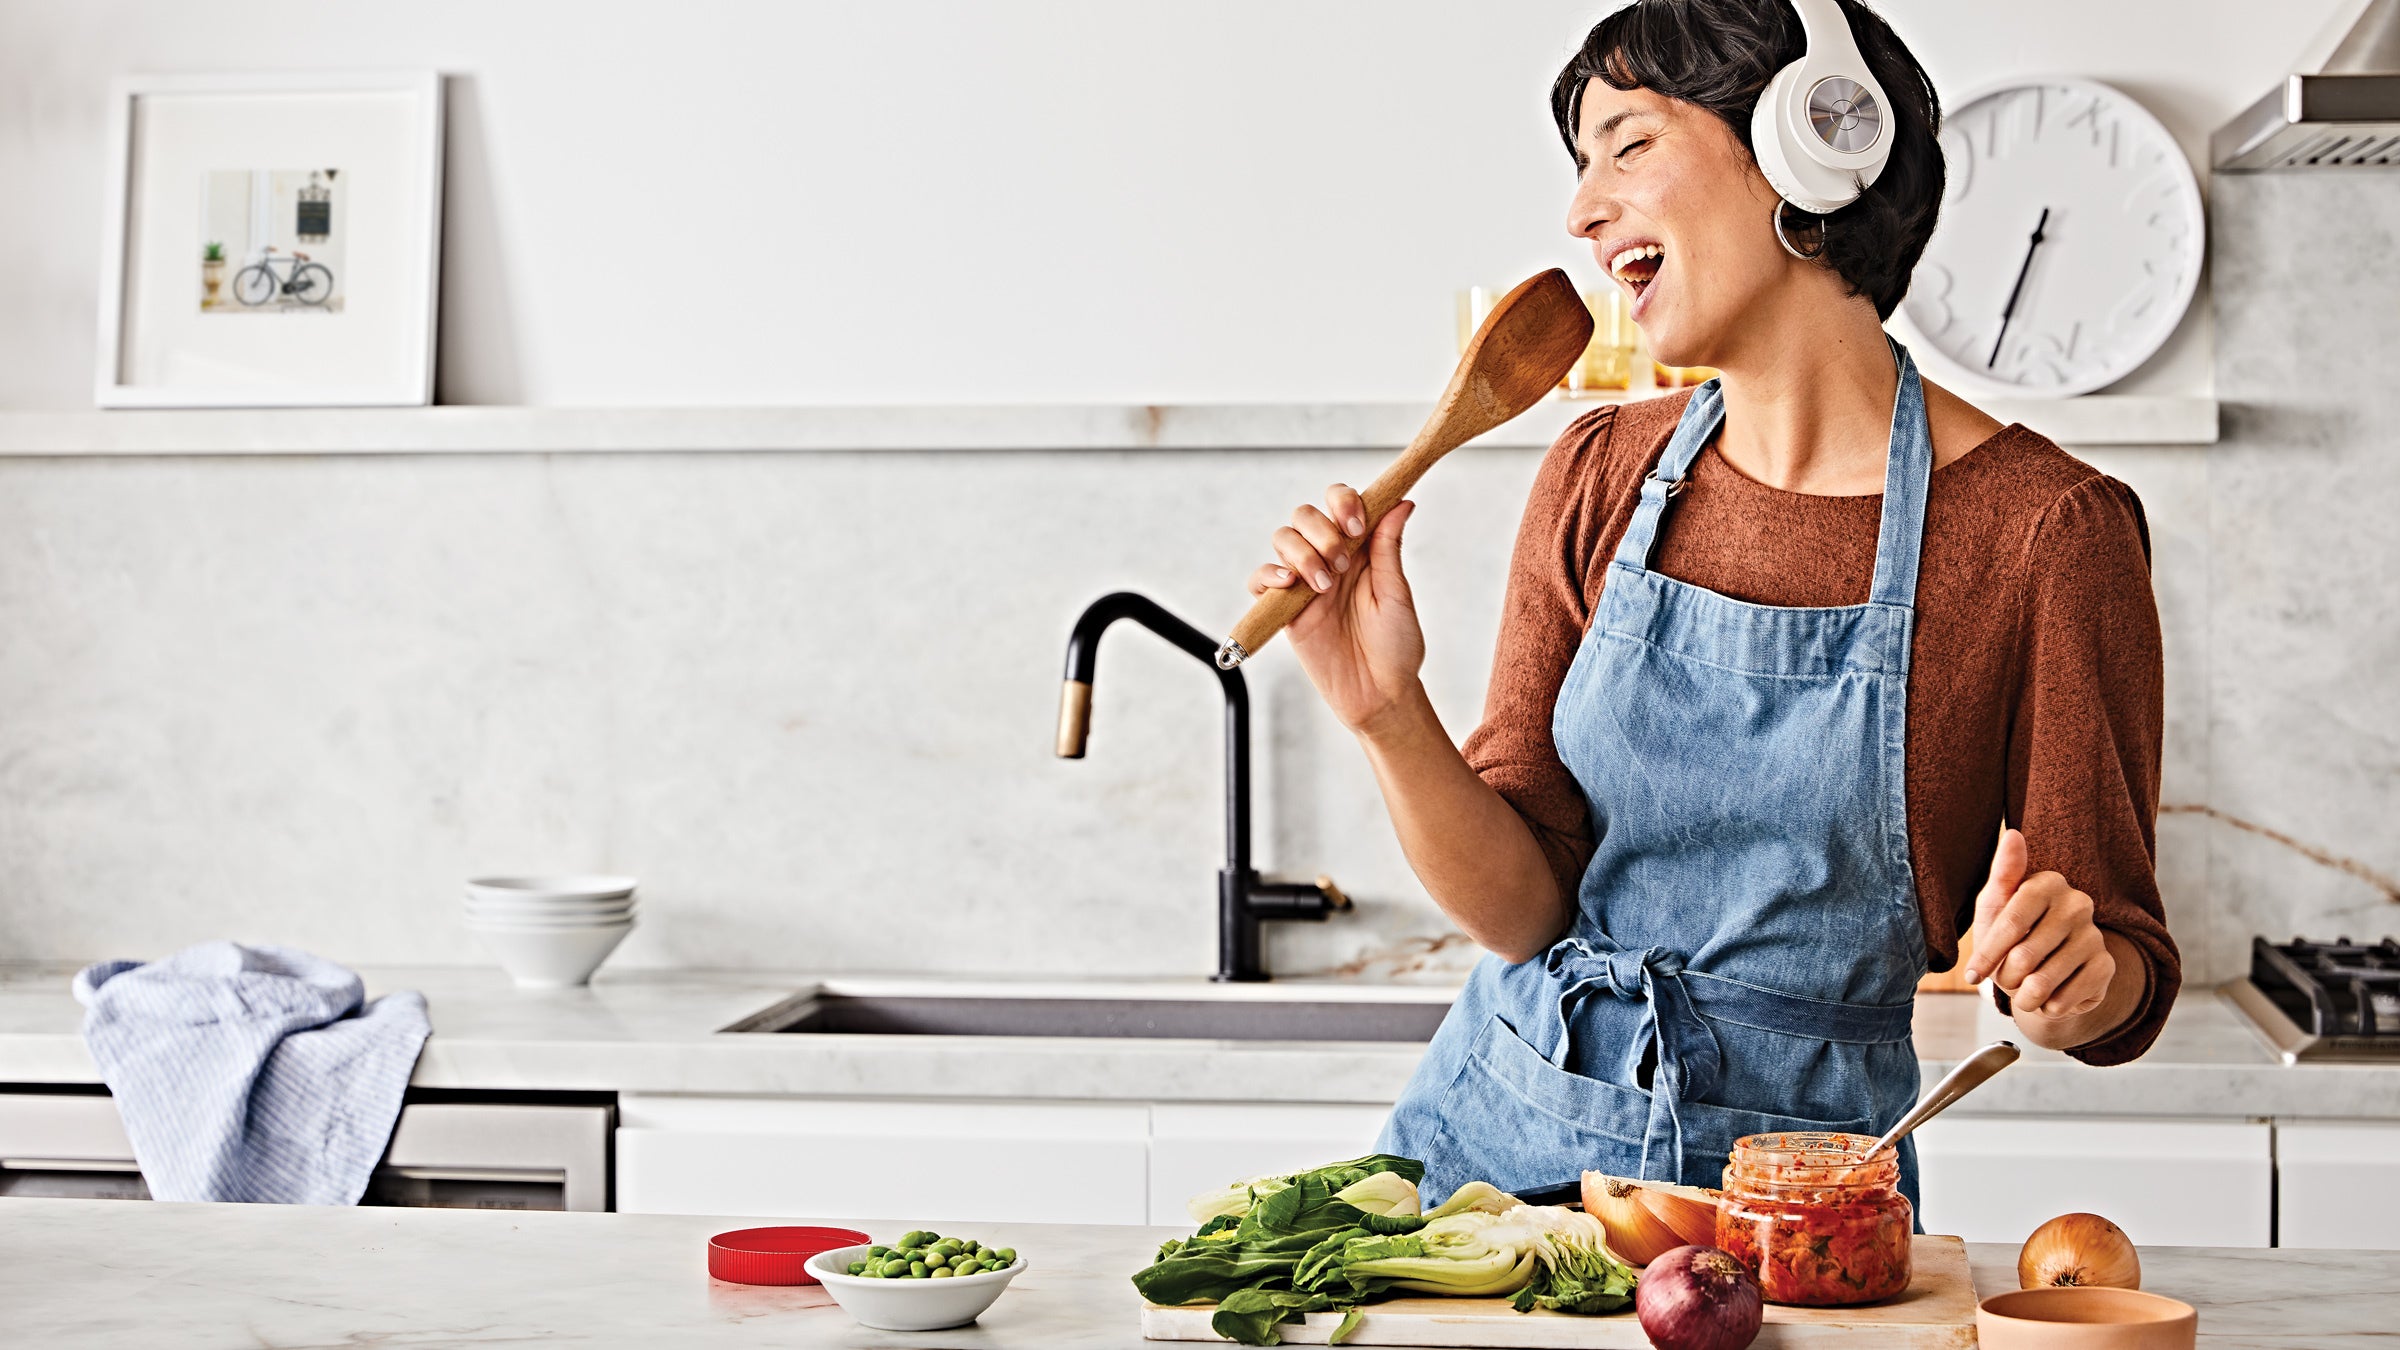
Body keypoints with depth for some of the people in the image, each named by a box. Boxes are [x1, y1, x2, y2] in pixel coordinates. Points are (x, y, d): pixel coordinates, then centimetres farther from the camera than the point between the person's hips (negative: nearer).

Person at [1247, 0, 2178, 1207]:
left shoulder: (2043, 527, -11)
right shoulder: (1600, 475, 1)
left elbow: (2122, 985, -5)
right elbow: (1522, 904, -2)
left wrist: (2067, 977, -26)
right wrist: (1390, 718, -17)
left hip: (1788, 1182, -3)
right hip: (1497, 1126, 3)